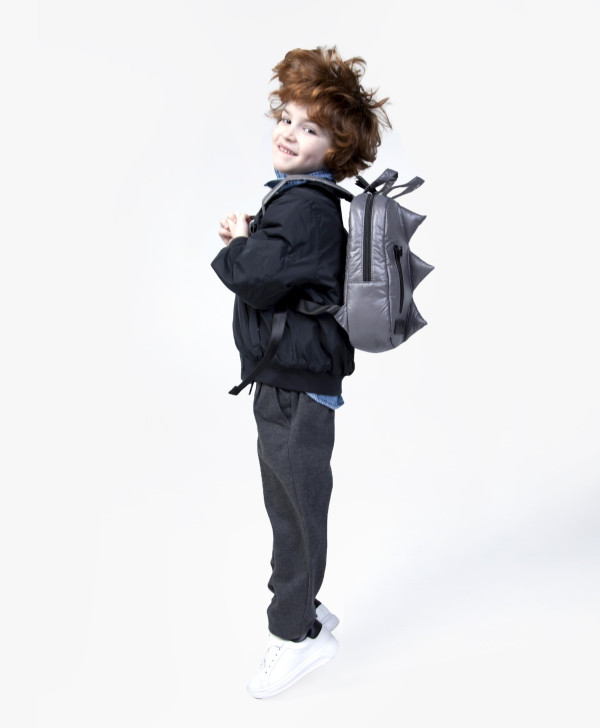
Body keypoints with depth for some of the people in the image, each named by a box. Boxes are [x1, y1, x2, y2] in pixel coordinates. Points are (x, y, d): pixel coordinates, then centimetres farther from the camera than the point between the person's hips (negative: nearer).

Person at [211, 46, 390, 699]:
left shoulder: (307, 208, -19)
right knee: (288, 504, 20)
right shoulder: (296, 199, 14)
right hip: (283, 377, 10)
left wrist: (235, 248, -8)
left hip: (298, 386, -10)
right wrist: (245, 241, -2)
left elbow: (256, 277, -28)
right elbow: (268, 271, 17)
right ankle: (307, 610, 38)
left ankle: (295, 633, 22)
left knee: (296, 508, 4)